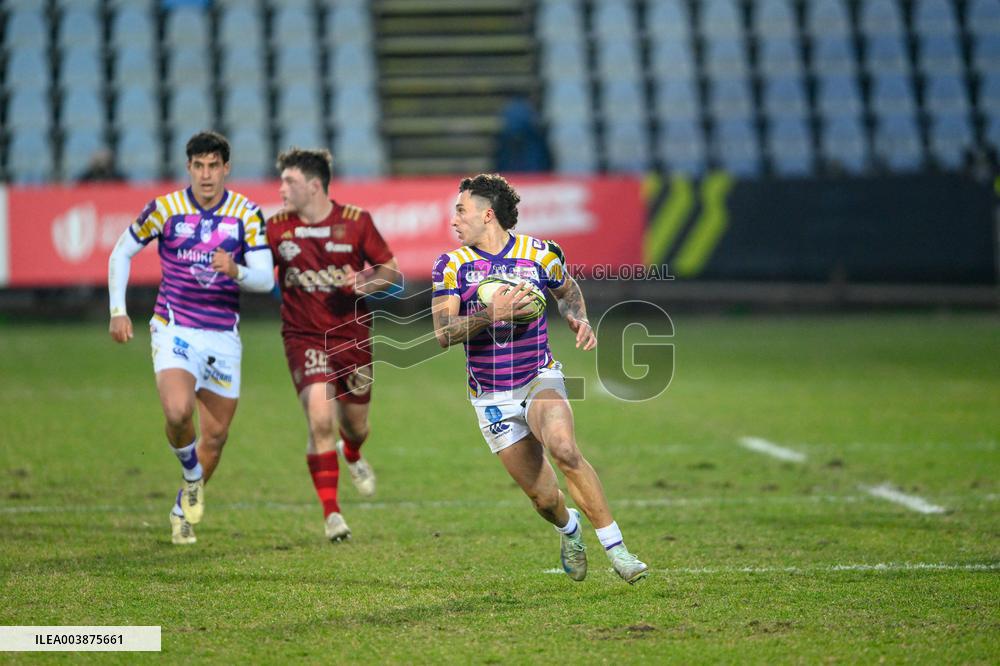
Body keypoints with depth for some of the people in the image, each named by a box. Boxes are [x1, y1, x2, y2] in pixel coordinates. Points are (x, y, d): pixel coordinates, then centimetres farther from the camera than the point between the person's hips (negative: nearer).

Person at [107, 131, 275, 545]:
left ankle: (183, 510, 32)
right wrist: (117, 310, -1)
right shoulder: (165, 209, -5)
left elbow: (265, 278, -8)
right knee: (178, 411, -27)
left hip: (223, 336, 2)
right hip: (174, 330, -2)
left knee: (216, 435, 8)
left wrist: (235, 271, -30)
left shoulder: (247, 214, -3)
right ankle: (192, 474, 4)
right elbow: (121, 254, 8)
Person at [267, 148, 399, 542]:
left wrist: (367, 283, -19)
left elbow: (390, 269, 2)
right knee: (320, 420, -20)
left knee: (356, 424, 14)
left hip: (352, 336, 1)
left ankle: (353, 456, 54)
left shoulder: (356, 221, -6)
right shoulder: (277, 228, -2)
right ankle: (331, 513, -11)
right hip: (304, 337, -1)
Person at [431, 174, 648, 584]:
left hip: (539, 379, -1)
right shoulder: (451, 265, -3)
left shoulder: (540, 254, -2)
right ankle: (569, 529, 37)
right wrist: (491, 313, -26)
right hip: (491, 397, 1)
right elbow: (443, 334, -12)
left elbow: (568, 290, 20)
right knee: (542, 495, -1)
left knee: (564, 450, -32)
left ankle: (615, 548, -25)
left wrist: (579, 321, -1)